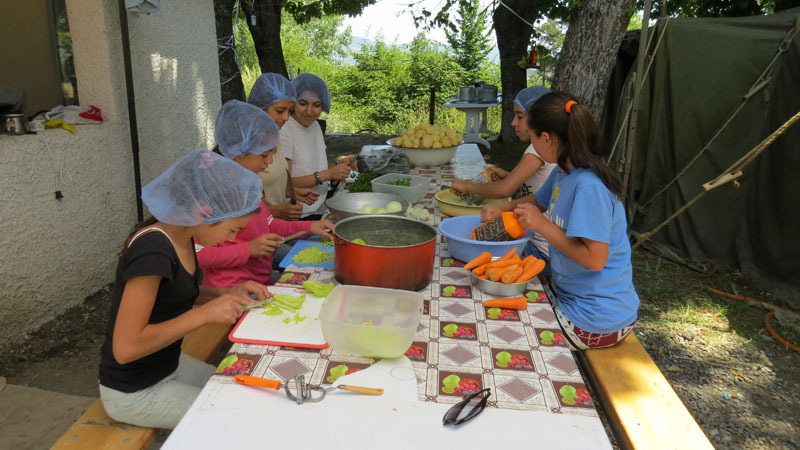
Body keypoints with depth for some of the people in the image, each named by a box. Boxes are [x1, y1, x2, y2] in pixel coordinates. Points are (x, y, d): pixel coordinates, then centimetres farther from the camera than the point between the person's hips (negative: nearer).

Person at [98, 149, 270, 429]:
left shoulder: (180, 237, -4)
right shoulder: (153, 251, -31)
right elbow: (125, 347, -31)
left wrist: (227, 294, -4)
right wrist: (205, 313, -29)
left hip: (168, 364, 8)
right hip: (132, 392, -8)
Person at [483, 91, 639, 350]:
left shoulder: (589, 186, -26)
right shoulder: (563, 173, 2)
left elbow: (595, 258, -28)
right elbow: (538, 201, 23)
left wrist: (542, 225, -22)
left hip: (596, 317, -8)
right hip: (571, 296, 8)